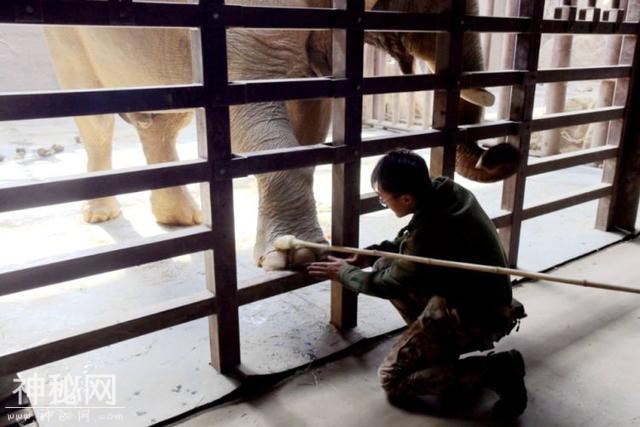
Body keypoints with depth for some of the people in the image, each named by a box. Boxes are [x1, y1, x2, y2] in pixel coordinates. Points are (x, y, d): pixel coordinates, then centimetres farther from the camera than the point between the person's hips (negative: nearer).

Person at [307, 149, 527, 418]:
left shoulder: (431, 234, -33)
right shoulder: (445, 190, -9)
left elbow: (388, 284, -13)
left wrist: (343, 272, 2)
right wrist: (371, 254, 2)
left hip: (478, 317, -9)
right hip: (477, 295, 9)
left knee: (391, 380, -3)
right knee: (386, 266, 7)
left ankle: (495, 370, -5)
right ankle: (435, 344, 13)